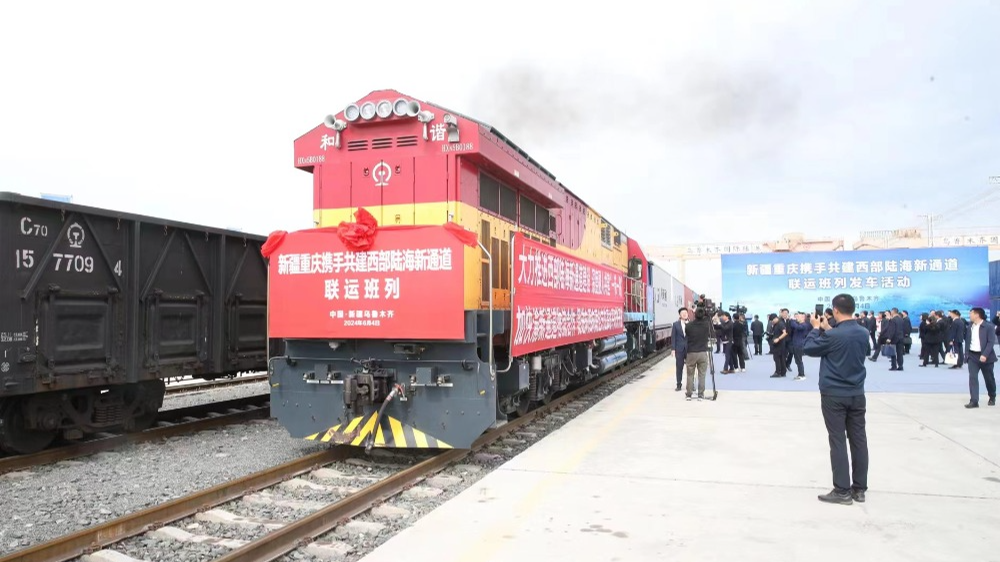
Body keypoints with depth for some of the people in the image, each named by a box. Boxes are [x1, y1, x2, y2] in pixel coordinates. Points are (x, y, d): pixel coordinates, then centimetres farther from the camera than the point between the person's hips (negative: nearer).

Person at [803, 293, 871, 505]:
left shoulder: (831, 336, -19)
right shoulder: (864, 333, 2)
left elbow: (808, 348, -7)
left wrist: (817, 329, 6)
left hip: (834, 396, -6)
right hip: (857, 394, 6)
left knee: (838, 442, 0)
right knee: (859, 440, 10)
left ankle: (842, 491, 3)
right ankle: (859, 488, 17)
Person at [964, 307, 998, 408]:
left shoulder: (989, 327, -9)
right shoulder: (970, 326, 8)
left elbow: (991, 342, -15)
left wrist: (985, 355, -24)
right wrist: (967, 354, 7)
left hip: (985, 356, -4)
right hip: (972, 356, 4)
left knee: (989, 378, 11)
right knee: (972, 377, -9)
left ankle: (992, 398, 34)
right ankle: (974, 401, -12)